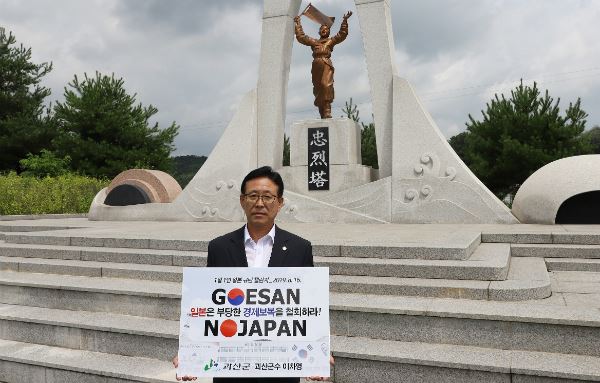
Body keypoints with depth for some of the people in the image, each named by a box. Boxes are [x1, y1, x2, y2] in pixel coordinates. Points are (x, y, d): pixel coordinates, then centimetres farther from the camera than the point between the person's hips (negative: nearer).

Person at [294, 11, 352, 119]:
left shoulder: (331, 40, 21)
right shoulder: (313, 41, 26)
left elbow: (342, 34, 11)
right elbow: (301, 37, 26)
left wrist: (345, 21, 3)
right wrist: (298, 24, 26)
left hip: (326, 65, -3)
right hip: (316, 65, 3)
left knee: (326, 85, -22)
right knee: (317, 88, -3)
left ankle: (327, 112, -29)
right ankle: (322, 114, -2)